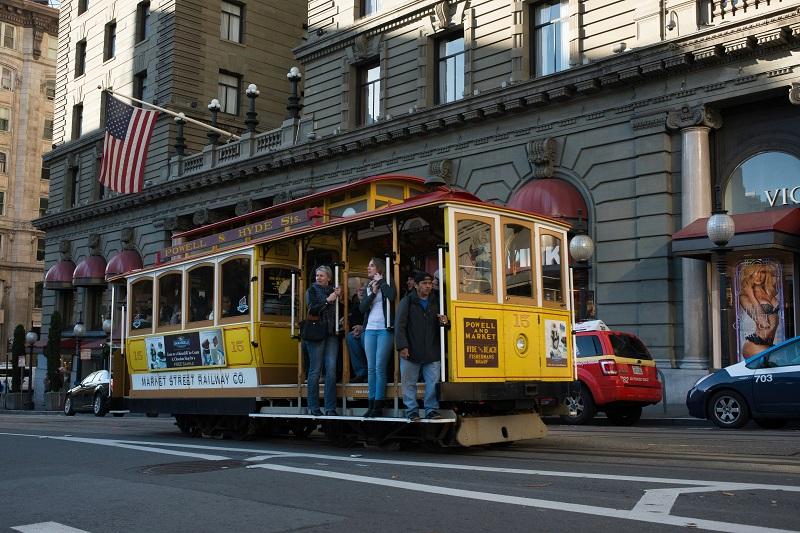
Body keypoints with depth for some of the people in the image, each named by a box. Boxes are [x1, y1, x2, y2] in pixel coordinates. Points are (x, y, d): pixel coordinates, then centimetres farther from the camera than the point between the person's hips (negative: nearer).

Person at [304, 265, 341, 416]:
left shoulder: (333, 290, 15)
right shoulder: (312, 290, 5)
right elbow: (312, 309, -9)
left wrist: (339, 298, -4)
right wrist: (328, 300, -12)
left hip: (332, 334, 3)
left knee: (331, 370, -2)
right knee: (315, 370, -1)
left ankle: (330, 408, 0)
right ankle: (313, 408, 6)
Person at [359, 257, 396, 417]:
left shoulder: (386, 284, 2)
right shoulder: (368, 286, 18)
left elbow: (392, 296, -21)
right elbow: (362, 308, 7)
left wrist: (380, 281, -9)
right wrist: (372, 293, -6)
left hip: (384, 329, -5)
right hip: (370, 330, 5)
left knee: (380, 367, -8)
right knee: (371, 368, 3)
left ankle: (378, 405, -5)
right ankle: (371, 404, 5)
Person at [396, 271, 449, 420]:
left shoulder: (435, 302, 13)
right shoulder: (407, 301, 1)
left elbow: (440, 326, 22)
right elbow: (400, 325, -5)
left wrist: (443, 322, -3)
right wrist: (402, 346, -13)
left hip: (432, 352, 3)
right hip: (411, 352, -3)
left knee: (433, 382, 2)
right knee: (409, 382, 1)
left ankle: (432, 410, 12)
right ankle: (412, 411, 10)